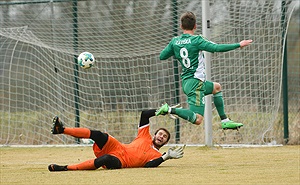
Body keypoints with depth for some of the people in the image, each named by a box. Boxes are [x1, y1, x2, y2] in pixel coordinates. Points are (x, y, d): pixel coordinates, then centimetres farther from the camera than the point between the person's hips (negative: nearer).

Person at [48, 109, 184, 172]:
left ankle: (65, 168, -43)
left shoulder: (157, 155, 9)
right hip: (118, 149, 5)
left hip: (120, 162, -5)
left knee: (105, 160, -39)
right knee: (99, 135, -25)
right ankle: (61, 130, -35)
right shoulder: (145, 136, 21)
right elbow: (144, 114, 18)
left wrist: (166, 157, -16)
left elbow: (148, 165, -11)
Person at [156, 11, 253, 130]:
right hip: (195, 82, -9)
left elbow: (162, 56, 14)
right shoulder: (196, 40, -14)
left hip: (186, 82, 9)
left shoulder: (175, 41, 5)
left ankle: (225, 121, 27)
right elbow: (216, 48, -22)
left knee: (216, 87, 31)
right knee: (197, 119, -14)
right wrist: (239, 45, -16)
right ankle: (170, 110, -22)